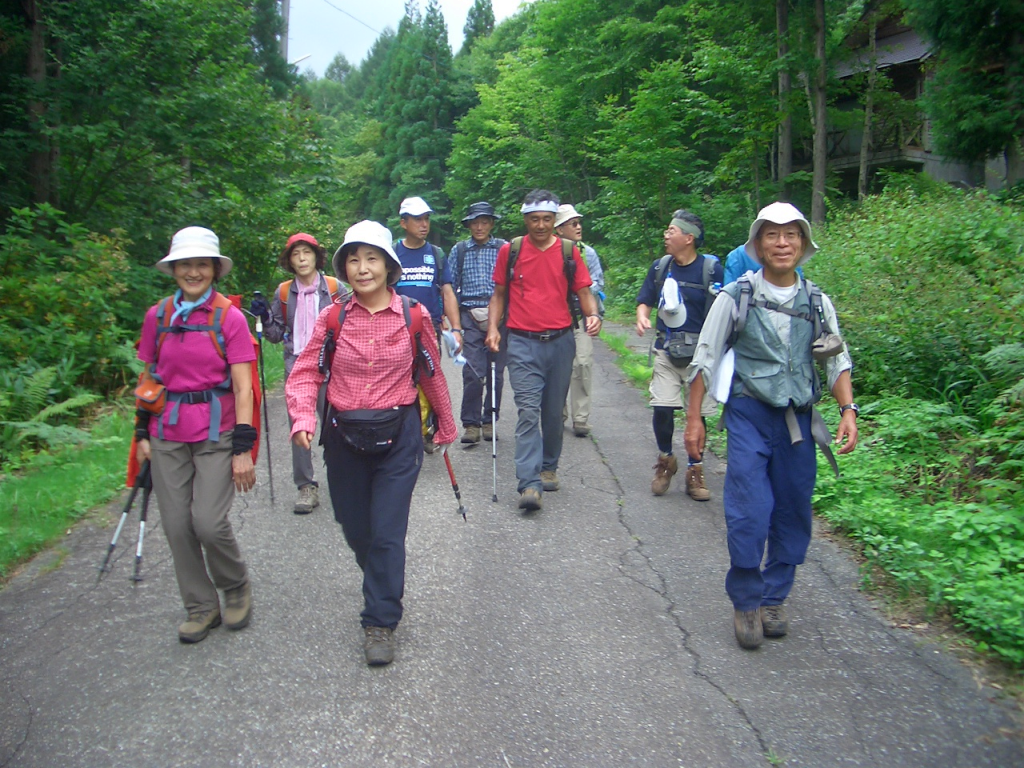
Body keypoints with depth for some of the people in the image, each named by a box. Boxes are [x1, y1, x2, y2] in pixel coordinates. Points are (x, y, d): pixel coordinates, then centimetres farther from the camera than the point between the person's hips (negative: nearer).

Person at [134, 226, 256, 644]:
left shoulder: (229, 318, -5)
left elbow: (242, 388, -8)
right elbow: (148, 379, 13)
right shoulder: (157, 316, 6)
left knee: (209, 522, -12)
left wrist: (243, 448, -12)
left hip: (216, 435, -4)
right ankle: (201, 607, 23)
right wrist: (142, 433, 10)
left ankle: (236, 585, 18)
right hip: (168, 435, 4)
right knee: (177, 526, 4)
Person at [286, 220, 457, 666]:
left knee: (387, 533, -5)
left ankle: (381, 622, 12)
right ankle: (384, 588, 45)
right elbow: (303, 375, -3)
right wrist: (303, 418, -22)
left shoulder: (413, 316, -5)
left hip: (398, 436, -2)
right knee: (355, 529, 15)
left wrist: (446, 426, 16)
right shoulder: (333, 319, -3)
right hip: (344, 437, 2)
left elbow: (432, 376, 6)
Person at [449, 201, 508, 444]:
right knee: (473, 372, -9)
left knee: (496, 372, 5)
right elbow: (450, 287, 12)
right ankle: (471, 424, 0)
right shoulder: (459, 250, 10)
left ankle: (489, 421, 18)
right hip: (470, 317, 0)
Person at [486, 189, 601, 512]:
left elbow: (583, 292, 8)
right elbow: (499, 294, 10)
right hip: (523, 343, -2)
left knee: (554, 411, 12)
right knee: (529, 410, -12)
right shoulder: (510, 250, 3)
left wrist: (593, 314, -13)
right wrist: (493, 327, -4)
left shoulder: (569, 252, 5)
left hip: (560, 341, 2)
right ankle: (529, 484, -16)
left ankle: (549, 467, 30)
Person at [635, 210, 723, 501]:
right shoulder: (660, 267, 6)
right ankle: (666, 461, 20)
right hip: (667, 351, 3)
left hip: (701, 353, -3)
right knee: (662, 409, -6)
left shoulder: (711, 269, -6)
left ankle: (695, 471, 21)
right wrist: (642, 316, -8)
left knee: (697, 414, 4)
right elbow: (645, 301, 14)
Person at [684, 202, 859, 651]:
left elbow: (837, 361, 12)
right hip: (749, 415, -3)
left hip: (798, 419, 3)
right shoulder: (735, 298, -2)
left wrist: (848, 409, -2)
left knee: (793, 515, 7)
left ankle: (773, 599, 24)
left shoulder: (817, 302, 6)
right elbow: (705, 360, 2)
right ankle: (746, 603, 9)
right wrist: (694, 418, 0)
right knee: (749, 513, -10)